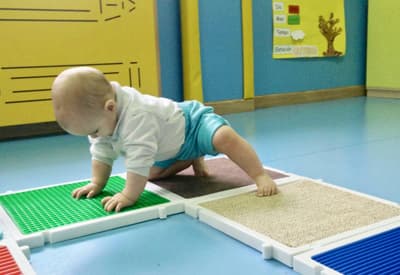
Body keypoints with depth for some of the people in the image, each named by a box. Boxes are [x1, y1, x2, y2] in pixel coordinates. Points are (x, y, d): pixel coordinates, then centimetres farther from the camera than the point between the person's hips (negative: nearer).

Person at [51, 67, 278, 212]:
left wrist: (129, 195, -38)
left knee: (224, 137, -34)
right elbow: (102, 153, 1)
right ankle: (193, 158, 26)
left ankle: (261, 176, -24)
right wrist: (97, 183, -2)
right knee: (152, 174, 9)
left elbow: (139, 158, -44)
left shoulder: (136, 115, -43)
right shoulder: (98, 113, -12)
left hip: (193, 122, -9)